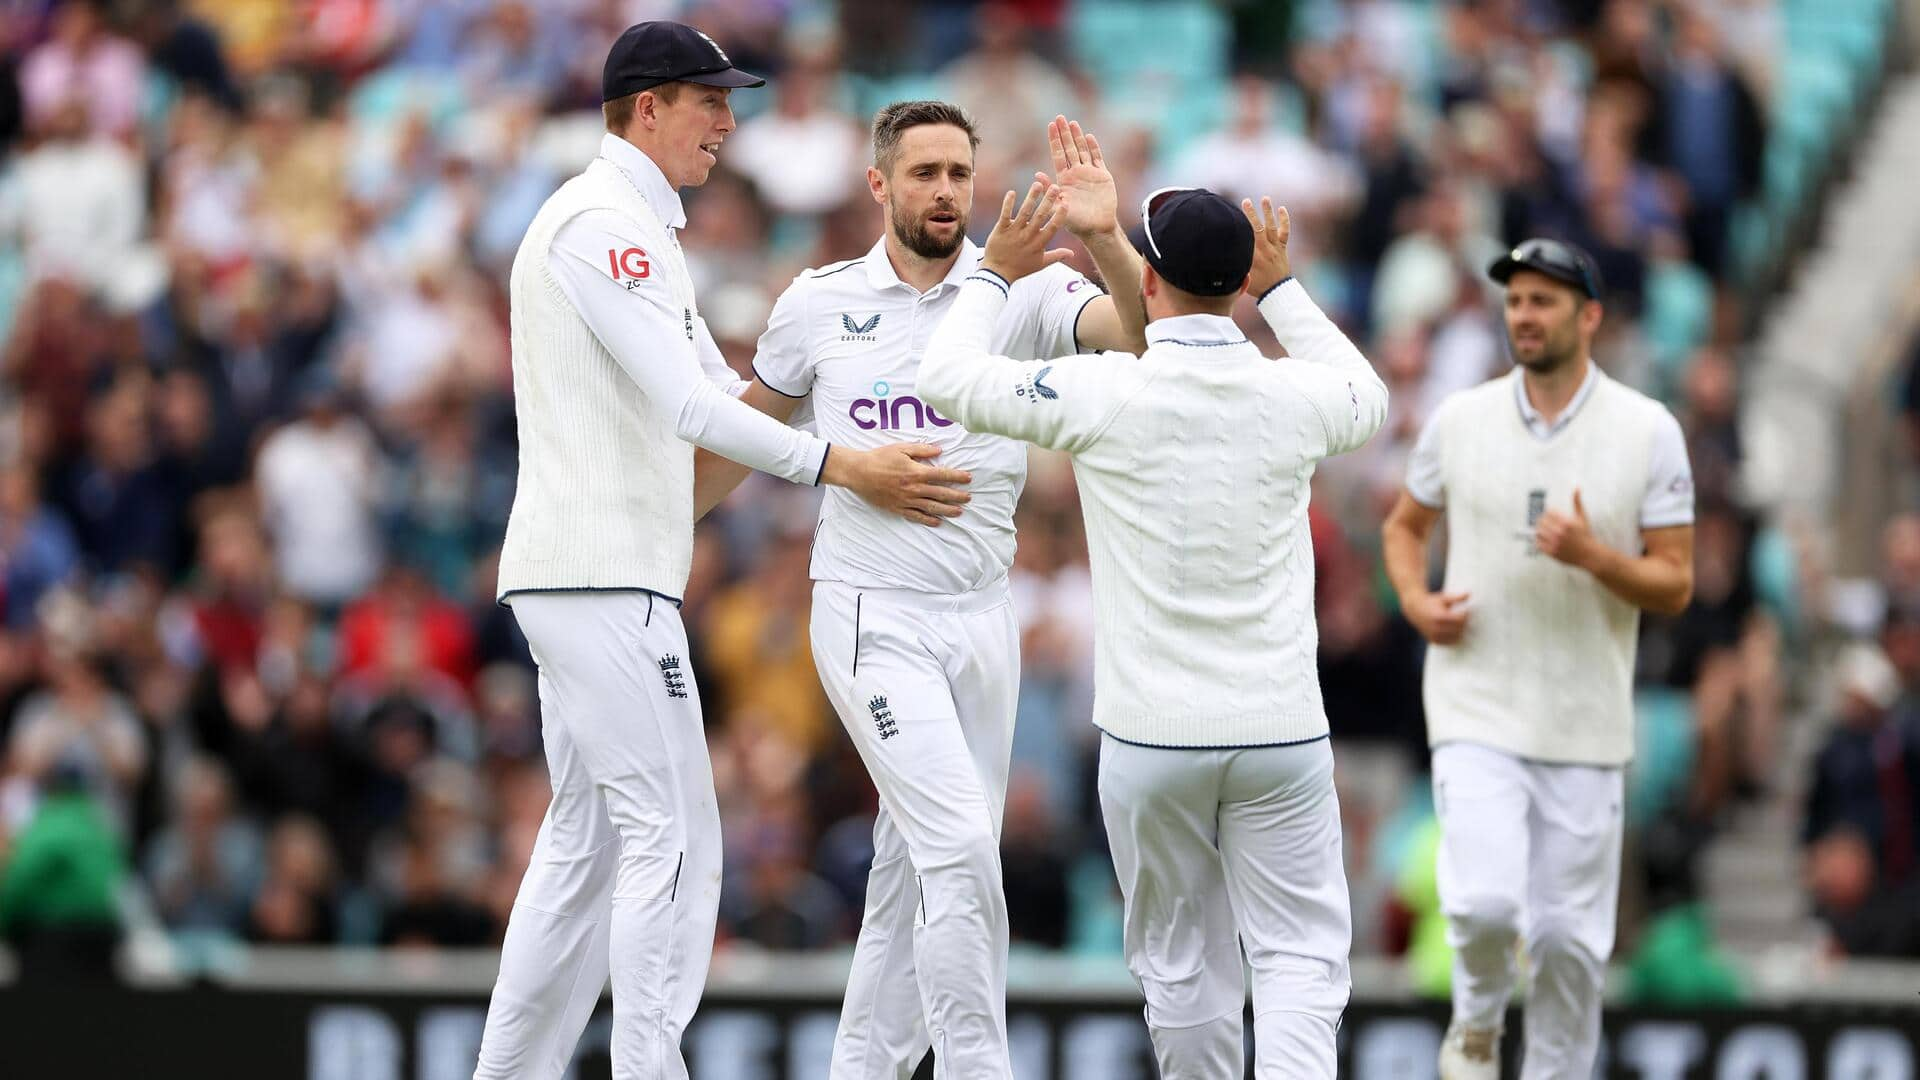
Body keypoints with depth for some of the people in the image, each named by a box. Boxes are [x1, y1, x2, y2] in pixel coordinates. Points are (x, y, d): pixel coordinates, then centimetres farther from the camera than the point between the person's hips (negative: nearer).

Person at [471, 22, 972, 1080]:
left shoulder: (637, 229, 21)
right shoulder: (603, 221, -12)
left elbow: (725, 394, 23)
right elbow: (687, 405, -21)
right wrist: (841, 466, -22)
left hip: (575, 576, 11)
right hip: (605, 575, -11)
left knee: (588, 841, 13)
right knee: (674, 841, -10)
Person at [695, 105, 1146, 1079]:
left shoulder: (1021, 293, -1)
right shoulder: (818, 303, 1)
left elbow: (1141, 331, -18)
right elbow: (748, 426, 16)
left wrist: (1105, 240, -36)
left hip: (980, 615, 3)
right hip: (872, 618, -3)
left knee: (917, 869, 9)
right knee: (959, 843, -17)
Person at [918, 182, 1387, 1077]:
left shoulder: (1104, 392, -9)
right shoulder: (1291, 397, -2)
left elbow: (946, 378, 4)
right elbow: (1368, 400, 25)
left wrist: (995, 272, 19)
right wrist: (1283, 290, 30)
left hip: (1150, 732, -1)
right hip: (1281, 733, 1)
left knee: (1180, 966, 12)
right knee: (1298, 959, -1)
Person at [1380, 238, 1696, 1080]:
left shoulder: (1648, 431, -2)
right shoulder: (1460, 419, 3)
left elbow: (1674, 585, -2)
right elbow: (1404, 526, 19)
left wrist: (1594, 555, -20)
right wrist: (1415, 599, -1)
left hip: (1584, 723, 0)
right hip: (1476, 710, 0)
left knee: (1570, 934, 1)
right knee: (1485, 902, -17)